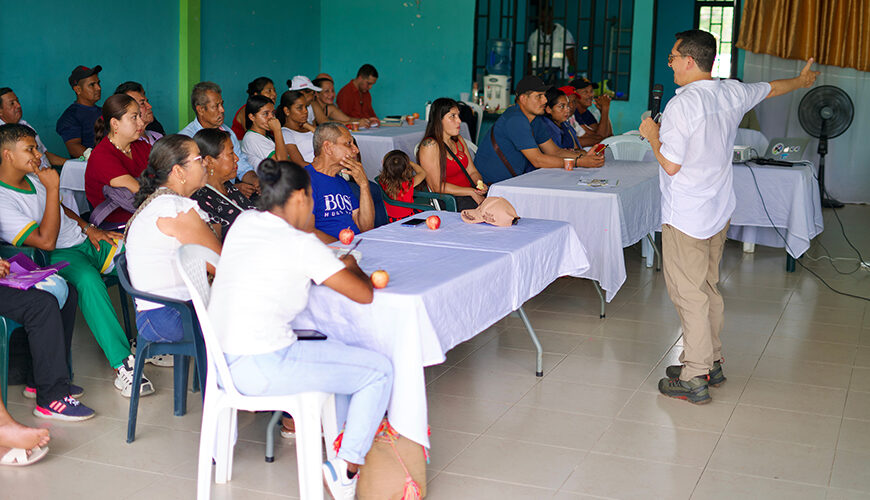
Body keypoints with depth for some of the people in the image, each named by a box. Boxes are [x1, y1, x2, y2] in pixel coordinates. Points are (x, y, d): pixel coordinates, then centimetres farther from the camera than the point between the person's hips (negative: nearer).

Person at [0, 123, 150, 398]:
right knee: (88, 279, -40)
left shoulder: (33, 177, 12)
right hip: (57, 256, -8)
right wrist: (52, 188, -19)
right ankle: (122, 365, -41)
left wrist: (88, 228, 9)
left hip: (84, 241, 8)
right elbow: (46, 241, -21)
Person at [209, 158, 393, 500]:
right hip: (260, 370, -9)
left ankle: (344, 433, 41)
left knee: (336, 345, 29)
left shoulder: (243, 223, 8)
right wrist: (351, 266, 11)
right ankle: (346, 468, 2)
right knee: (379, 370, 2)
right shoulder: (301, 244, -14)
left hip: (220, 362, 9)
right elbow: (364, 294, -10)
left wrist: (334, 263, 18)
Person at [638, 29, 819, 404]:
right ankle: (711, 362, 26)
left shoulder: (681, 105, -19)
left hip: (685, 217, -8)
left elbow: (671, 165, -18)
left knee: (688, 293, -3)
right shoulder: (732, 93, 3)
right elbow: (773, 88, 24)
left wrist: (653, 135, 0)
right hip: (719, 211, 8)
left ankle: (694, 379, 1)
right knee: (709, 288, 17)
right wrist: (802, 80, 45)